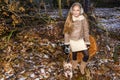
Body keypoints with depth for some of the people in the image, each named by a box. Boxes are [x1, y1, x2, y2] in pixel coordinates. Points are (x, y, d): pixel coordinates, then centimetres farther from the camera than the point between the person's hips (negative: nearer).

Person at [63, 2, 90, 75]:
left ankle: (82, 67, 21)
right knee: (74, 54, 13)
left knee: (86, 55, -7)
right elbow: (66, 32, -4)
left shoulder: (83, 19, -12)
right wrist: (66, 43, -4)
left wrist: (87, 42, -3)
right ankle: (75, 66, 43)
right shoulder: (69, 19, -11)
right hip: (72, 40, 0)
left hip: (81, 40, 0)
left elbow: (86, 31, -4)